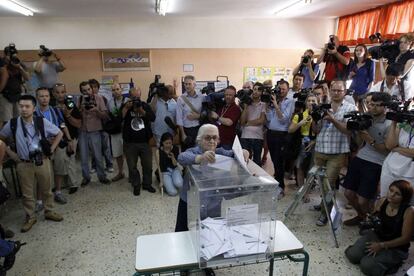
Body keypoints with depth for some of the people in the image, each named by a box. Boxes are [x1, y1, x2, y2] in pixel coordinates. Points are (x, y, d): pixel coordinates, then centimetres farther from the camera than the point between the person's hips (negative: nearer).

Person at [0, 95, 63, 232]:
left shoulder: (42, 122, -9)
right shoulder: (12, 124, -7)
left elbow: (59, 133, 2)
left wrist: (51, 149, -2)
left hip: (42, 161, 0)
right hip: (24, 164, 0)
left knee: (46, 189, 14)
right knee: (27, 193, 10)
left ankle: (49, 212, 32)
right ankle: (30, 217, 27)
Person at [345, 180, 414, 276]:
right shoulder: (382, 202, -6)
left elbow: (405, 238, -16)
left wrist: (382, 245, -18)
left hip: (395, 248, -4)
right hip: (376, 235, 5)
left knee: (367, 266, -21)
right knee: (352, 255, -16)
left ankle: (391, 263, 3)